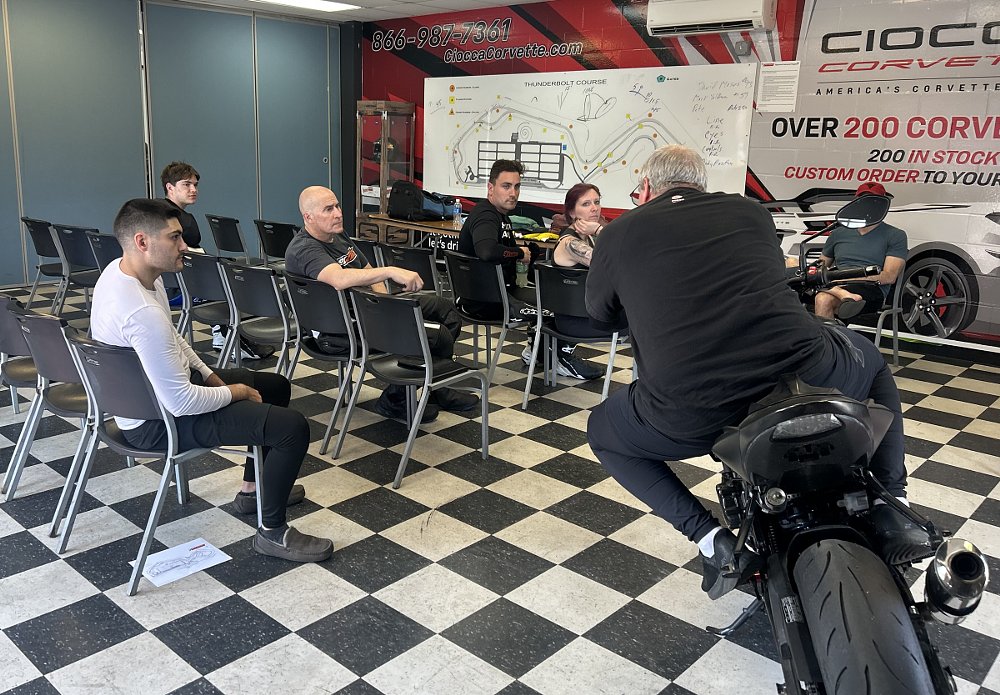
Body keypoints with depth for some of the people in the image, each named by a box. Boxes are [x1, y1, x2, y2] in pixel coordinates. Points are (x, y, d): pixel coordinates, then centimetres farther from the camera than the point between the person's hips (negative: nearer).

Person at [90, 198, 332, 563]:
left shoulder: (121, 270, -3)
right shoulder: (142, 312, -35)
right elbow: (181, 404, -31)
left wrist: (211, 376, 7)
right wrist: (236, 391, -14)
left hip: (158, 386, 10)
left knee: (276, 386, 20)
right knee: (293, 426, -19)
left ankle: (254, 489, 33)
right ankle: (272, 532, 0)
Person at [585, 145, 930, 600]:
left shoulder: (620, 233, 12)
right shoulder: (750, 211, 20)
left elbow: (600, 314, 29)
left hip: (690, 416, -2)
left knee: (603, 432, 29)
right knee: (871, 359, 37)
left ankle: (712, 538, 12)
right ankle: (890, 508, 25)